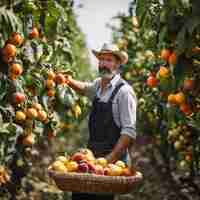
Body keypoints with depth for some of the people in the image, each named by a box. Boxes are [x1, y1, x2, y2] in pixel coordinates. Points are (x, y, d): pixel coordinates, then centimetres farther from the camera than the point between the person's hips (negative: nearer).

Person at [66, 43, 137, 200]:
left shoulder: (124, 91, -12)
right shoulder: (99, 84, 9)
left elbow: (129, 132, -17)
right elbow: (85, 88, 35)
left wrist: (111, 158, -23)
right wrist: (69, 81, 15)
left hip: (113, 158, -7)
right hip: (93, 155, 7)